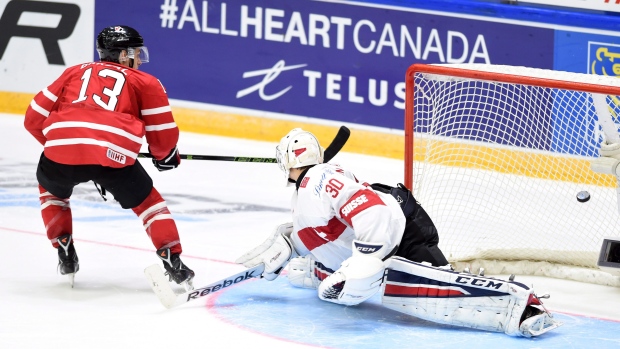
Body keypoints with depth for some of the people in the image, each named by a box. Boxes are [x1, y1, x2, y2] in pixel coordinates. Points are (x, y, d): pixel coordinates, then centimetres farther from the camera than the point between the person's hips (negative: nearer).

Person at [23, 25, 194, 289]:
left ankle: (65, 252, 27)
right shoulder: (145, 83, 21)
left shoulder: (75, 72, 30)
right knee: (147, 201, 21)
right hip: (112, 156, -2)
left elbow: (34, 118, 27)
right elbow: (164, 136, 16)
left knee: (51, 188, 35)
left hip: (61, 148, 2)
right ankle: (172, 262, 11)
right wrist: (165, 156, 37)